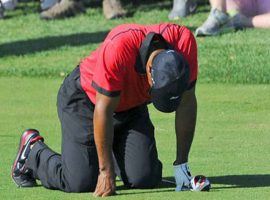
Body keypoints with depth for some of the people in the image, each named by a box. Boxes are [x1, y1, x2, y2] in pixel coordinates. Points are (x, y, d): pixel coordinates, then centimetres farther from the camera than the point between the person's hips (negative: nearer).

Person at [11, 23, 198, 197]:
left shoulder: (185, 41, -28)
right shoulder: (118, 47, -40)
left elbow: (187, 104, -14)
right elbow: (104, 110, -30)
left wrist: (181, 165, -12)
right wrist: (106, 171, -25)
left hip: (132, 106, 4)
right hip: (85, 99, -4)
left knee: (145, 179, -12)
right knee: (80, 182, -14)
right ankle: (34, 150, 16)